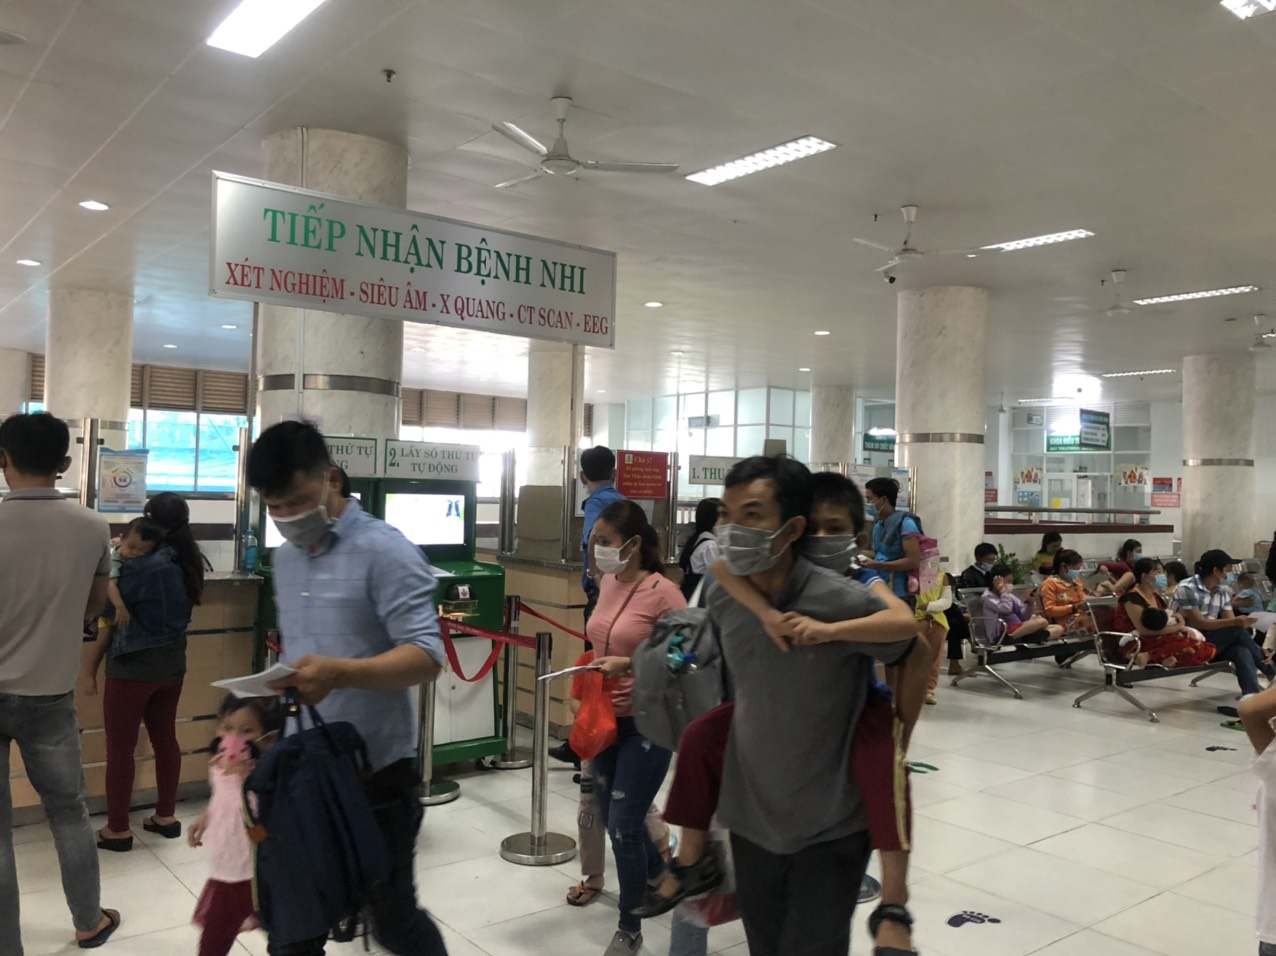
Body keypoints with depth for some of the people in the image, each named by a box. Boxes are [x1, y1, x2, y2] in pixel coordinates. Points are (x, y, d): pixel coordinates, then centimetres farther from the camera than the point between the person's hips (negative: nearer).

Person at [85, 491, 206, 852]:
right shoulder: (188, 564, 2)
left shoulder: (140, 566, -19)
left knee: (120, 748, 5)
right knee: (165, 740, 15)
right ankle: (166, 816, 26)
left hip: (133, 668, -7)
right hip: (172, 664, 7)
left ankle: (117, 830, 14)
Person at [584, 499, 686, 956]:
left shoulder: (663, 592, -19)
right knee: (611, 818, 18)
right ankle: (661, 879, 46)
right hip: (607, 719, 8)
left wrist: (629, 664, -26)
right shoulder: (608, 583, 3)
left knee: (623, 825, -2)